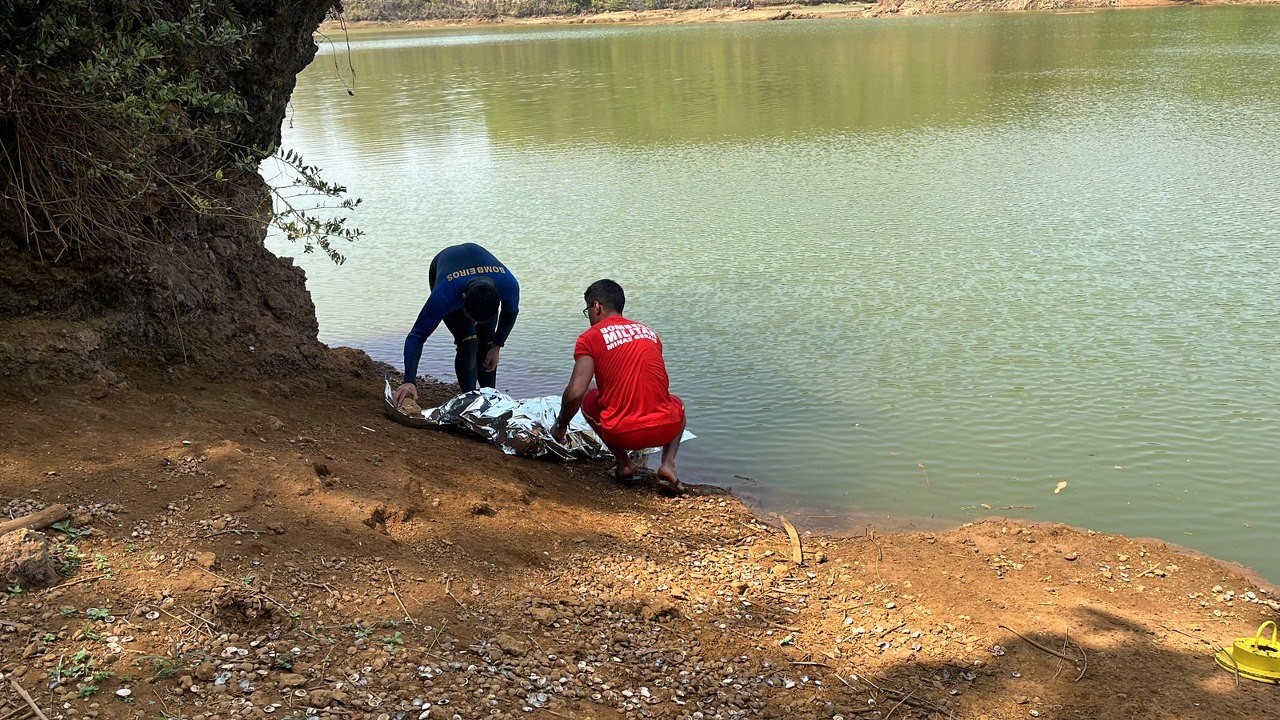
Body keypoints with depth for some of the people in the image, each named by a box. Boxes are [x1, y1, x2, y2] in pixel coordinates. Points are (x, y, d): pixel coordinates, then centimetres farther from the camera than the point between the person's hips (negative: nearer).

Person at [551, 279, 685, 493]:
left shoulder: (590, 338, 0)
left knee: (588, 400, 27)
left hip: (622, 434, -3)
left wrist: (561, 425, 9)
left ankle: (623, 463, 15)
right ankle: (668, 465, 13)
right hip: (665, 429, 3)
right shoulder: (649, 332, 16)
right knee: (678, 405, 38)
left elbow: (575, 393, -9)